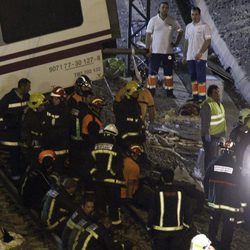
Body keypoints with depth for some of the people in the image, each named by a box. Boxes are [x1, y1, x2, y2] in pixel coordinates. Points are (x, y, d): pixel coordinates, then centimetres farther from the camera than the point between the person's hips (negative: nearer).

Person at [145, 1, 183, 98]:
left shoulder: (173, 21, 1)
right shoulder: (153, 20, -3)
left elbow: (180, 31, 14)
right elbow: (148, 35, -2)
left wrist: (176, 43, 3)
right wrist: (147, 49, -7)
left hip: (168, 51, 2)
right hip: (155, 51, -2)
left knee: (168, 72, 7)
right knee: (153, 72, 0)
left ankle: (169, 92, 12)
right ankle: (151, 92, 5)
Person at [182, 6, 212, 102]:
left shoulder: (204, 26, -6)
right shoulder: (188, 26, 13)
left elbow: (208, 41, -11)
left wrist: (200, 53, -20)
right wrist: (184, 55, 15)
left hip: (200, 57, -6)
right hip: (190, 57, 6)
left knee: (201, 77, -7)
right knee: (193, 77, 9)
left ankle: (202, 97, -4)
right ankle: (195, 96, 14)